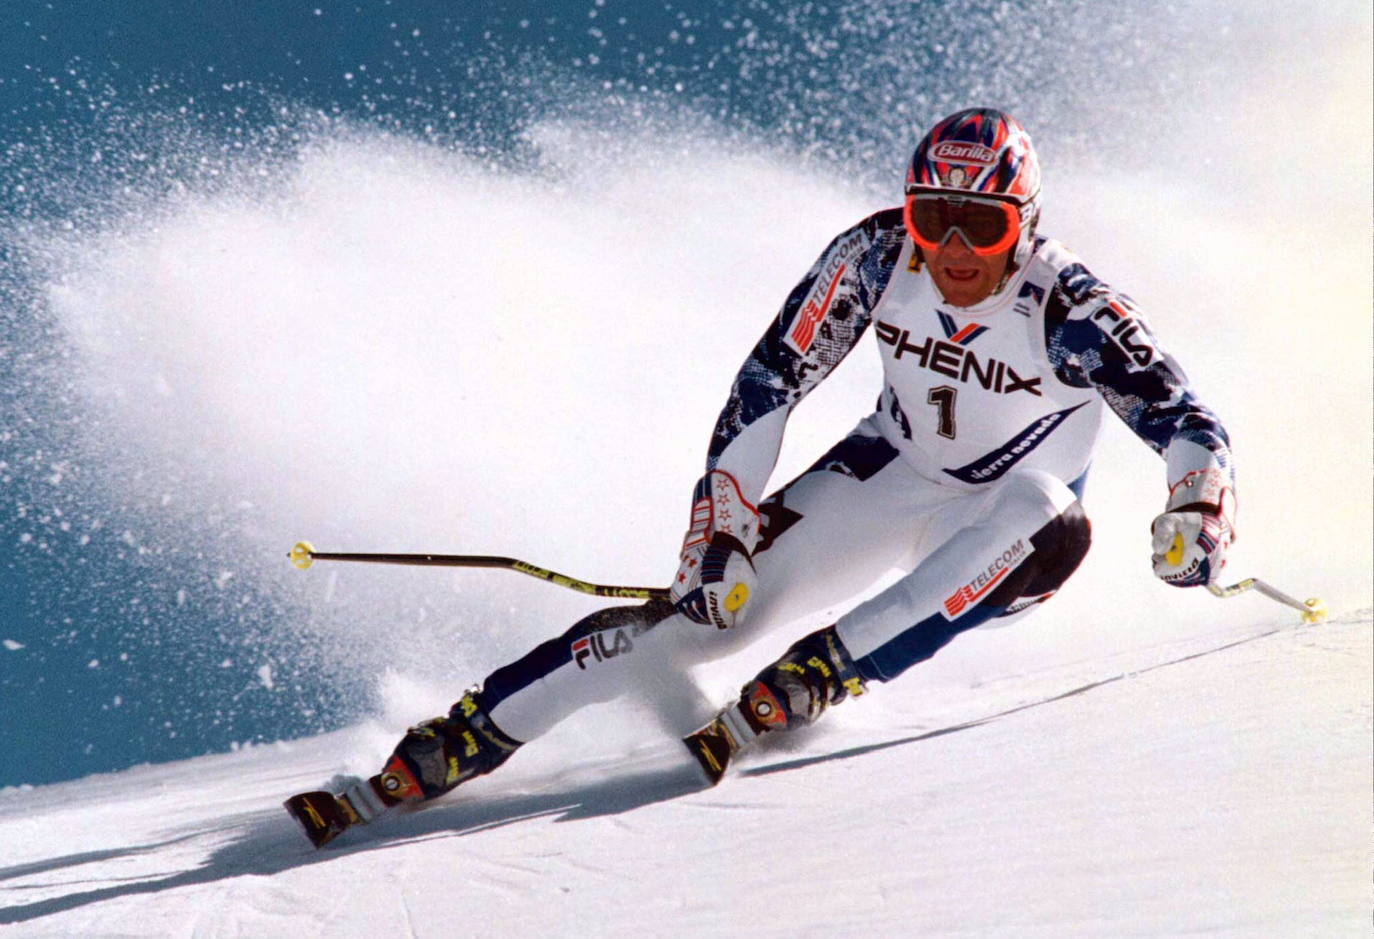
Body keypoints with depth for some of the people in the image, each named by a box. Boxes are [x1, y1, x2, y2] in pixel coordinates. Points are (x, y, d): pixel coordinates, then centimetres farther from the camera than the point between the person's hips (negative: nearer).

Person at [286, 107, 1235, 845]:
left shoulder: (1070, 309, -28)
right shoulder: (877, 254, -21)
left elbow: (1187, 422, -29)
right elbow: (770, 382, -15)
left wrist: (1197, 510, -51)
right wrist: (722, 521, -22)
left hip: (1007, 520, -1)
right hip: (893, 472, 1)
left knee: (1050, 527, -38)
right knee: (716, 604, -16)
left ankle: (816, 677, -32)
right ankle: (452, 748, -12)